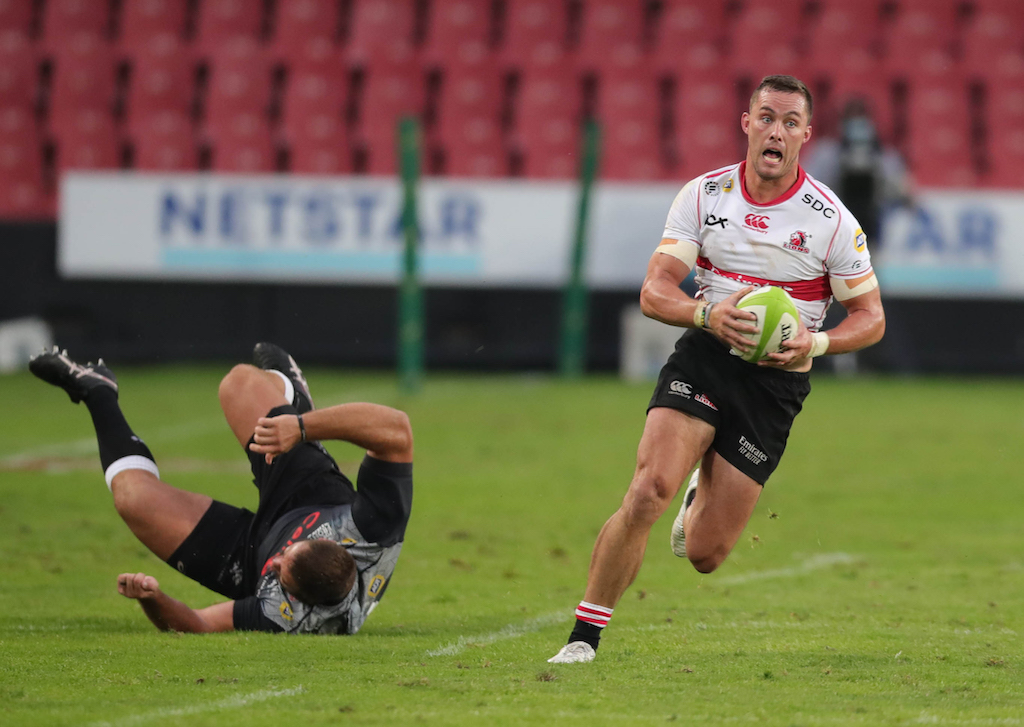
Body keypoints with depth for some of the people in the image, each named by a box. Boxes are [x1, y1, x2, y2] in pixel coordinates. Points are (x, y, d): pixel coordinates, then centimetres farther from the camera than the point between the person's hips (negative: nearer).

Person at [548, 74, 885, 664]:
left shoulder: (832, 220, -5)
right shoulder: (704, 195, -1)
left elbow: (870, 317, 2)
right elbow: (655, 291, -3)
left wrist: (815, 343, -18)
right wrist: (708, 314, -24)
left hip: (776, 379, 0)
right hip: (704, 355, 0)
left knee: (705, 554, -1)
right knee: (648, 491, -24)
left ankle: (704, 497, 39)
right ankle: (584, 639, -14)